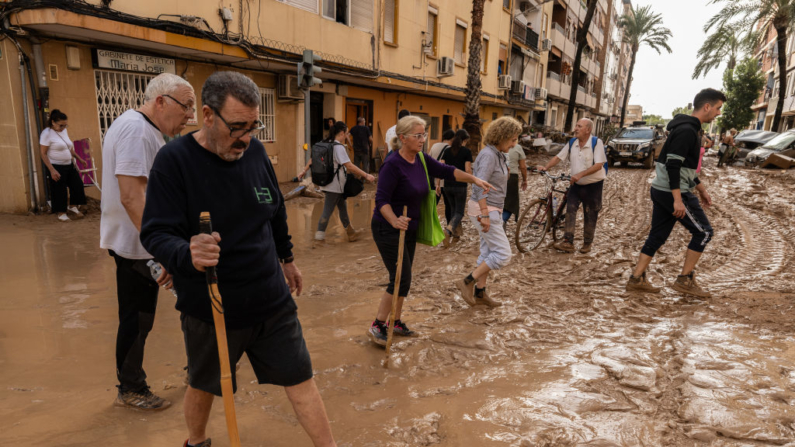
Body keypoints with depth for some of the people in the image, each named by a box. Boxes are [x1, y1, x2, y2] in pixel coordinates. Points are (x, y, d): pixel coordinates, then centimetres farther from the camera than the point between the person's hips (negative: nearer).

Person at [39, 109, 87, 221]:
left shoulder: (64, 131, 7)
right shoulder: (47, 133, -13)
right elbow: (43, 154, -15)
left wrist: (79, 158, 21)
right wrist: (52, 170, -21)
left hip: (69, 165, 7)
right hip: (57, 167, -7)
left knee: (77, 185, 7)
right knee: (59, 191, 2)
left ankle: (72, 206, 28)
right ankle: (61, 213, 16)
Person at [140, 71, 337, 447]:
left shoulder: (254, 150, -2)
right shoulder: (174, 160, -16)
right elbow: (155, 233, -19)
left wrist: (286, 258, 20)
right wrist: (187, 254, -40)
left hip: (272, 300, 3)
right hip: (209, 309, -2)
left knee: (300, 380, 9)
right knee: (204, 385, 22)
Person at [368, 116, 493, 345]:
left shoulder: (421, 160, 2)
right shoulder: (393, 165, -21)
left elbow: (445, 171, 5)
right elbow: (381, 199, -24)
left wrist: (473, 179, -7)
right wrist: (395, 221, -40)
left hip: (409, 229, 8)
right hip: (388, 230, -8)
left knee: (404, 278, 15)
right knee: (401, 279, -8)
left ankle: (395, 322, 32)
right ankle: (377, 326, 7)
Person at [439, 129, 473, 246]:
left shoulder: (447, 151, 7)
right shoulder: (466, 151, -5)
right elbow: (468, 170, -9)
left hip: (448, 185, 5)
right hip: (460, 185, -5)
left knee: (453, 209, 21)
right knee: (459, 211, 2)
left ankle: (456, 233, 27)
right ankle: (448, 230, -22)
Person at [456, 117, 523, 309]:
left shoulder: (498, 155, 11)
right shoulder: (488, 155, -18)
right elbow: (480, 186, -25)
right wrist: (485, 215, -27)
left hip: (492, 210, 10)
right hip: (484, 210, -10)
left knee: (488, 252, 15)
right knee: (503, 254, -6)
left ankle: (480, 293, 24)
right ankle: (467, 282, 1)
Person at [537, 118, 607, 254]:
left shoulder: (597, 143, -14)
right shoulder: (572, 143, 1)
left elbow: (599, 165, -22)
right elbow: (558, 157, 2)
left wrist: (580, 174, -32)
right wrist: (546, 167, -16)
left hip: (593, 185, -4)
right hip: (576, 184, 4)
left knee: (590, 216, 6)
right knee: (570, 210, -8)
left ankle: (587, 243, 20)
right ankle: (568, 242, -8)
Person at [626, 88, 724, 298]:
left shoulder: (690, 129, 17)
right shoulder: (686, 130, -16)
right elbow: (672, 165, -23)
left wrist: (701, 189, 28)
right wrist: (678, 200, -26)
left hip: (661, 191, 10)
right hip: (673, 193, -10)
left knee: (657, 236, 11)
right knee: (703, 232, 1)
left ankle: (636, 279, 14)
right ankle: (685, 280, 8)